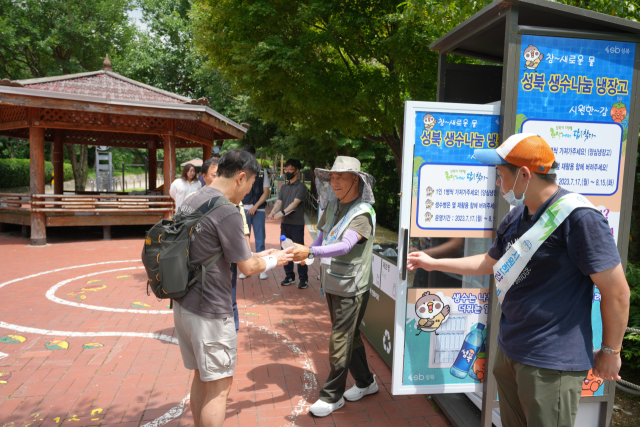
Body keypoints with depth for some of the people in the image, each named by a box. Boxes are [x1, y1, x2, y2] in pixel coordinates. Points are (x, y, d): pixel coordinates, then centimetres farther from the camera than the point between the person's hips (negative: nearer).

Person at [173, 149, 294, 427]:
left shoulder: (190, 202, 7)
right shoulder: (226, 212, -20)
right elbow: (247, 268, -13)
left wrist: (254, 256, 16)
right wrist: (273, 261, 7)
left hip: (183, 304, 9)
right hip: (210, 313, -9)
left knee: (201, 376, 22)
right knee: (219, 386, 7)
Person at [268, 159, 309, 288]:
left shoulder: (301, 187, -5)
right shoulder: (284, 187, 15)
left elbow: (295, 203, -17)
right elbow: (279, 202, 5)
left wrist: (283, 212, -30)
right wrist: (273, 212, -15)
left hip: (296, 224, -6)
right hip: (284, 224, 6)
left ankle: (303, 278, 7)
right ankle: (290, 276, 22)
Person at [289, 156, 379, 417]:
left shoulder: (363, 212, -18)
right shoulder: (333, 205, 6)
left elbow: (345, 246, -32)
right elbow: (322, 234, 17)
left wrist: (310, 252, -41)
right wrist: (309, 254, -1)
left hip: (351, 288, -8)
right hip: (332, 285, 8)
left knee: (340, 342, 2)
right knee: (350, 337, 20)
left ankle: (332, 396, 19)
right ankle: (365, 383, 38)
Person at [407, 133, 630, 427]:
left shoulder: (578, 217, -20)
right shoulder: (515, 217, 6)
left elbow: (617, 292, -17)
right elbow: (489, 262, 19)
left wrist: (610, 351, -7)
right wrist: (433, 263, 23)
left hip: (551, 363, -8)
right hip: (509, 349, 8)